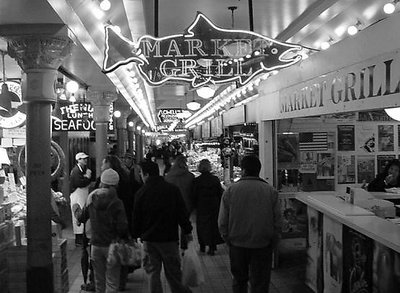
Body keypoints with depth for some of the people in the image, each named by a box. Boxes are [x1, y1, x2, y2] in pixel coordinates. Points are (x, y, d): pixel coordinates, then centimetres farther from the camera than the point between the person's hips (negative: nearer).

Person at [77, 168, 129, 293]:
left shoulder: (91, 199, -1)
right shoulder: (116, 202, -14)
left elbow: (81, 218, 13)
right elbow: (122, 226, -18)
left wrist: (77, 211, 34)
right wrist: (125, 238, 0)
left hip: (95, 245, 5)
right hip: (111, 245, -4)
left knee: (99, 281, 18)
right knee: (112, 282, 3)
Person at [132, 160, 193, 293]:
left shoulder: (141, 192, -5)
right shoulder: (172, 189, -4)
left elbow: (136, 217, 0)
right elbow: (182, 212, -1)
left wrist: (135, 235, 13)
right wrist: (187, 231, 8)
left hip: (149, 238, 0)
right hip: (169, 237, 0)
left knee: (152, 272, 9)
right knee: (172, 270, 10)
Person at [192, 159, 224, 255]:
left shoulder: (197, 181, -8)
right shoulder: (215, 179, -4)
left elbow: (194, 196, -4)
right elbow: (220, 193, 0)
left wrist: (195, 206, 8)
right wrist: (219, 206, 9)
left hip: (201, 207, -1)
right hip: (214, 207, 1)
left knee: (201, 226, 12)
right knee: (213, 226, 9)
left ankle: (202, 246, 18)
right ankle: (212, 247, 10)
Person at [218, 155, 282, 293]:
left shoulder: (230, 190, -6)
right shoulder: (271, 191, -4)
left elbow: (222, 223, -4)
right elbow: (277, 222, -2)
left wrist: (229, 241, 9)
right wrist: (271, 245, 8)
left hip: (237, 245, 1)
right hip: (262, 246, 0)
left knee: (239, 281, 19)